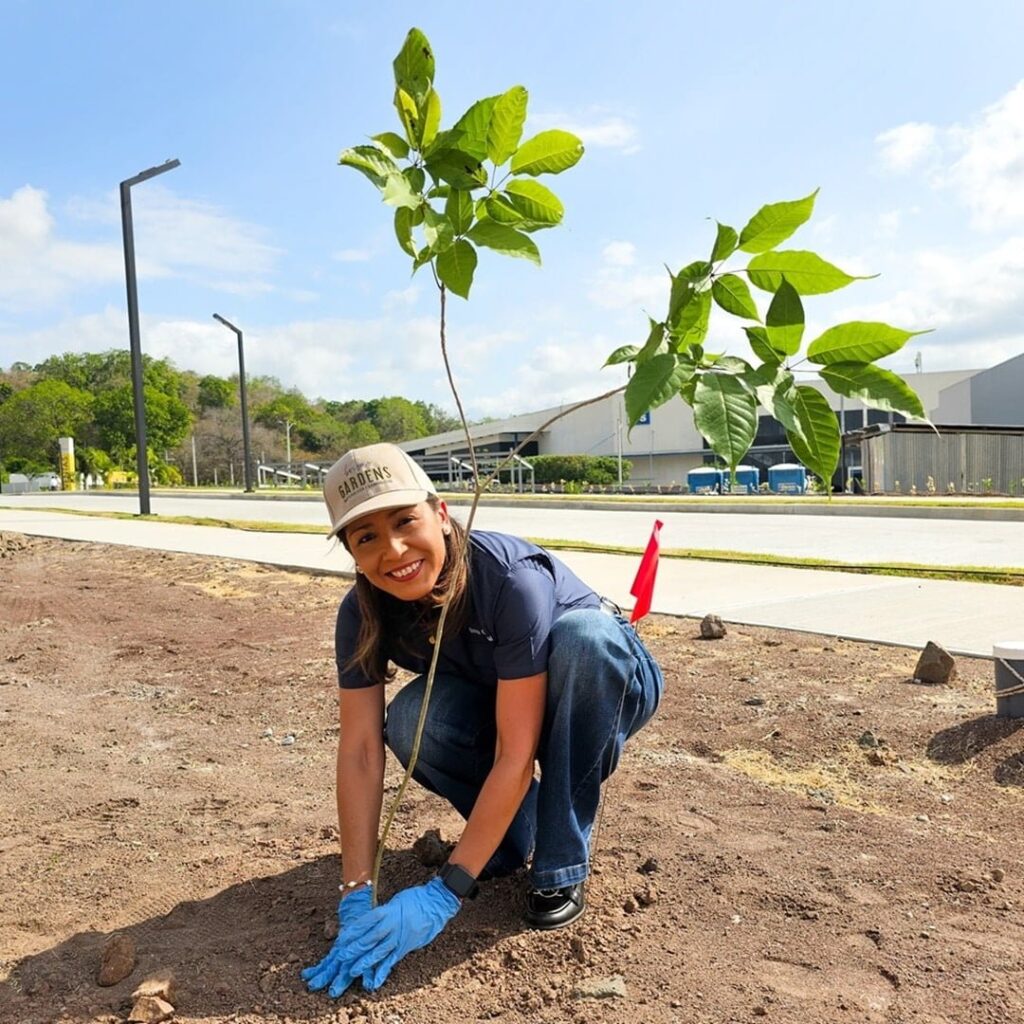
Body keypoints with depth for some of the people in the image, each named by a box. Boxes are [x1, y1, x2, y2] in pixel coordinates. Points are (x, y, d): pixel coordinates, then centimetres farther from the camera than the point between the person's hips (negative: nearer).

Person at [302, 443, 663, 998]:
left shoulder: (512, 577, -36)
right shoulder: (363, 612, -20)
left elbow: (516, 753, -35)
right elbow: (359, 750, -21)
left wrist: (443, 893, -35)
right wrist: (356, 895, -26)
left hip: (606, 683, -3)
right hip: (494, 702, 3)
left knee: (580, 631, -37)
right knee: (412, 722, -28)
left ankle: (561, 867, -21)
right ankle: (517, 831, 1)